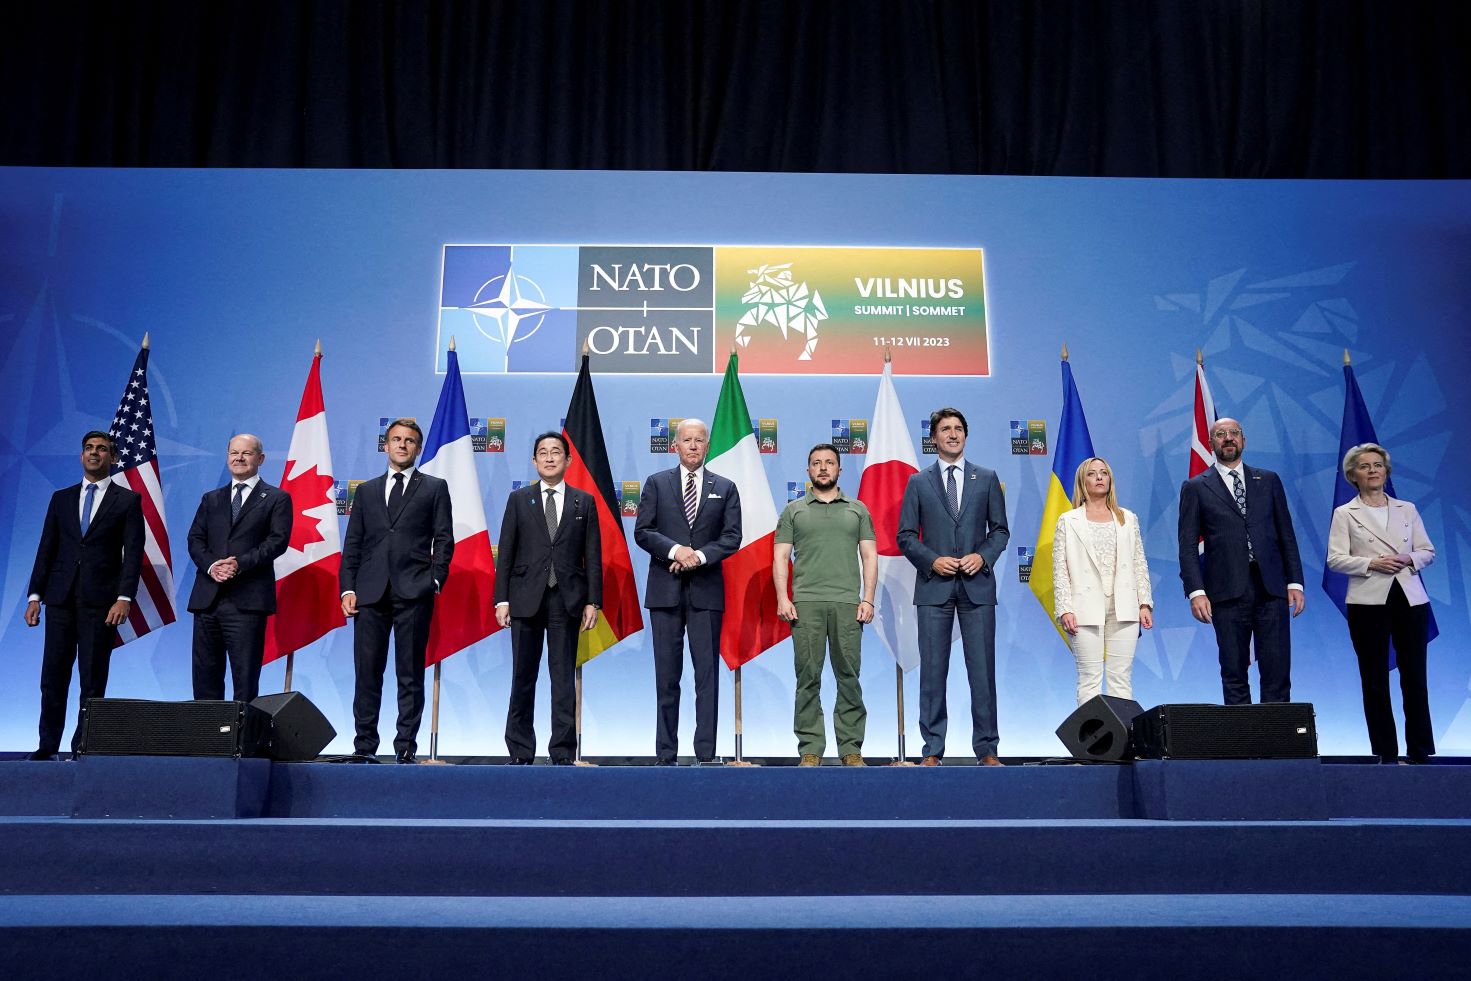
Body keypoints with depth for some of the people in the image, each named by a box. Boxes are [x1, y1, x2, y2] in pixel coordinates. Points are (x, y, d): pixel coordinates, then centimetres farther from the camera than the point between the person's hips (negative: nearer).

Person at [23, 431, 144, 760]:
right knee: (53, 677, 3)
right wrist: (34, 596, 5)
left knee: (93, 681, 0)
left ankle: (83, 748, 7)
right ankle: (48, 745, 10)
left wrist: (125, 598, -13)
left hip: (101, 601, -3)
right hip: (61, 598, 3)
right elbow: (46, 549, 13)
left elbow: (133, 552, -3)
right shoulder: (61, 498, 15)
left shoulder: (128, 500, 4)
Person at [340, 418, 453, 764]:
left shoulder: (434, 488, 11)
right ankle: (364, 747, 10)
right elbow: (353, 543, 13)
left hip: (414, 593, -2)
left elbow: (443, 539, 5)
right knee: (367, 673, 2)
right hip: (370, 593, 2)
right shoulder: (367, 491, 18)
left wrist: (435, 580, -6)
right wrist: (348, 588, 3)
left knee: (411, 675, 1)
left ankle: (406, 748, 6)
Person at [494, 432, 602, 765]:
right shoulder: (519, 500, 8)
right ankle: (520, 752, 14)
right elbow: (505, 553, 5)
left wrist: (593, 601, -2)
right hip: (526, 599, 0)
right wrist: (501, 599, -3)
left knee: (564, 679, 2)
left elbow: (593, 556, 5)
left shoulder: (584, 502, 8)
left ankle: (563, 753, 8)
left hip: (567, 600, 0)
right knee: (523, 678, 5)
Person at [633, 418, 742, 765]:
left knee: (707, 673, -2)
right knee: (667, 675, 4)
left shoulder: (725, 488, 10)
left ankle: (706, 752, 2)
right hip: (665, 591, 0)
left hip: (706, 590, 0)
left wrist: (700, 555, -13)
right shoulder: (657, 483, 8)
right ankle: (666, 753, 9)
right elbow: (642, 531, 1)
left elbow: (732, 537, 2)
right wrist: (675, 550, -14)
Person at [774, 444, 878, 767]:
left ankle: (851, 749, 6)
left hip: (847, 603, 0)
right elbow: (780, 558, 8)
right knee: (808, 677, -1)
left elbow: (869, 556, 10)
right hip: (805, 603, 0)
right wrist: (782, 598, -5)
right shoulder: (794, 510, 13)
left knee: (849, 677, 0)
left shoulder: (858, 510, 15)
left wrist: (868, 600, -1)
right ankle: (810, 750, 4)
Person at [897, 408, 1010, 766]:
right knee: (933, 671, 2)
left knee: (982, 669, 1)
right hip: (934, 587, 0)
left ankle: (986, 749, 8)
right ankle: (932, 750, 8)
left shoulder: (987, 478, 10)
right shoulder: (919, 482, 8)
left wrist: (983, 556, -8)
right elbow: (905, 536, 6)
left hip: (977, 586, 0)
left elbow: (1000, 530, 10)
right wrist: (932, 561, -10)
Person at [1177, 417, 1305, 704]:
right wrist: (1196, 591, -9)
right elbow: (1188, 546, 2)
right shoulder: (1195, 488, 7)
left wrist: (1295, 582, 4)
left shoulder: (1268, 481, 15)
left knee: (1277, 672, -1)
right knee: (1234, 675, 2)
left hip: (1271, 589, 2)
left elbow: (1286, 535, 13)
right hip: (1227, 593, -2)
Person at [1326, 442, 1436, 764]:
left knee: (1415, 678, 0)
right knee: (1375, 681, 2)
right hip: (1368, 602, -2)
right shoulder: (1344, 514, 5)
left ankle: (1420, 753, 8)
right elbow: (1335, 559, -3)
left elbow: (1428, 551, 11)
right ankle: (1385, 754, 8)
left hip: (1410, 599, 2)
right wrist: (1371, 563, -17)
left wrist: (1409, 559, -10)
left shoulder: (1407, 509, 14)